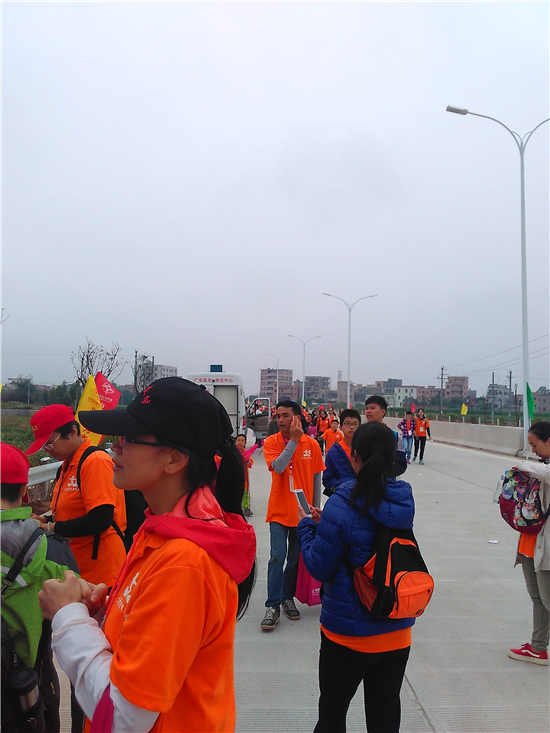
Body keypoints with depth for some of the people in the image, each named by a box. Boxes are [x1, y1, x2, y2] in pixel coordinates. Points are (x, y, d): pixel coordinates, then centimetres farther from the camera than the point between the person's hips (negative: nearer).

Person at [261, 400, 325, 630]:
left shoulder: (312, 444, -2)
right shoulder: (271, 442, -5)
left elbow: (317, 478, 6)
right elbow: (278, 467, -22)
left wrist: (316, 508, 8)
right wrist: (294, 440, -21)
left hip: (303, 511, 2)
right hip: (279, 511, -2)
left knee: (295, 558, 12)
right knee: (277, 557, -6)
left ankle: (288, 598, 30)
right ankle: (273, 606, 5)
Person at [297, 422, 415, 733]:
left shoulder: (343, 505, -23)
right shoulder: (404, 499, -4)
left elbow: (320, 567, -16)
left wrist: (306, 526, -1)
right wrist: (325, 523, 5)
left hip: (348, 631, -5)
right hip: (397, 630, 5)